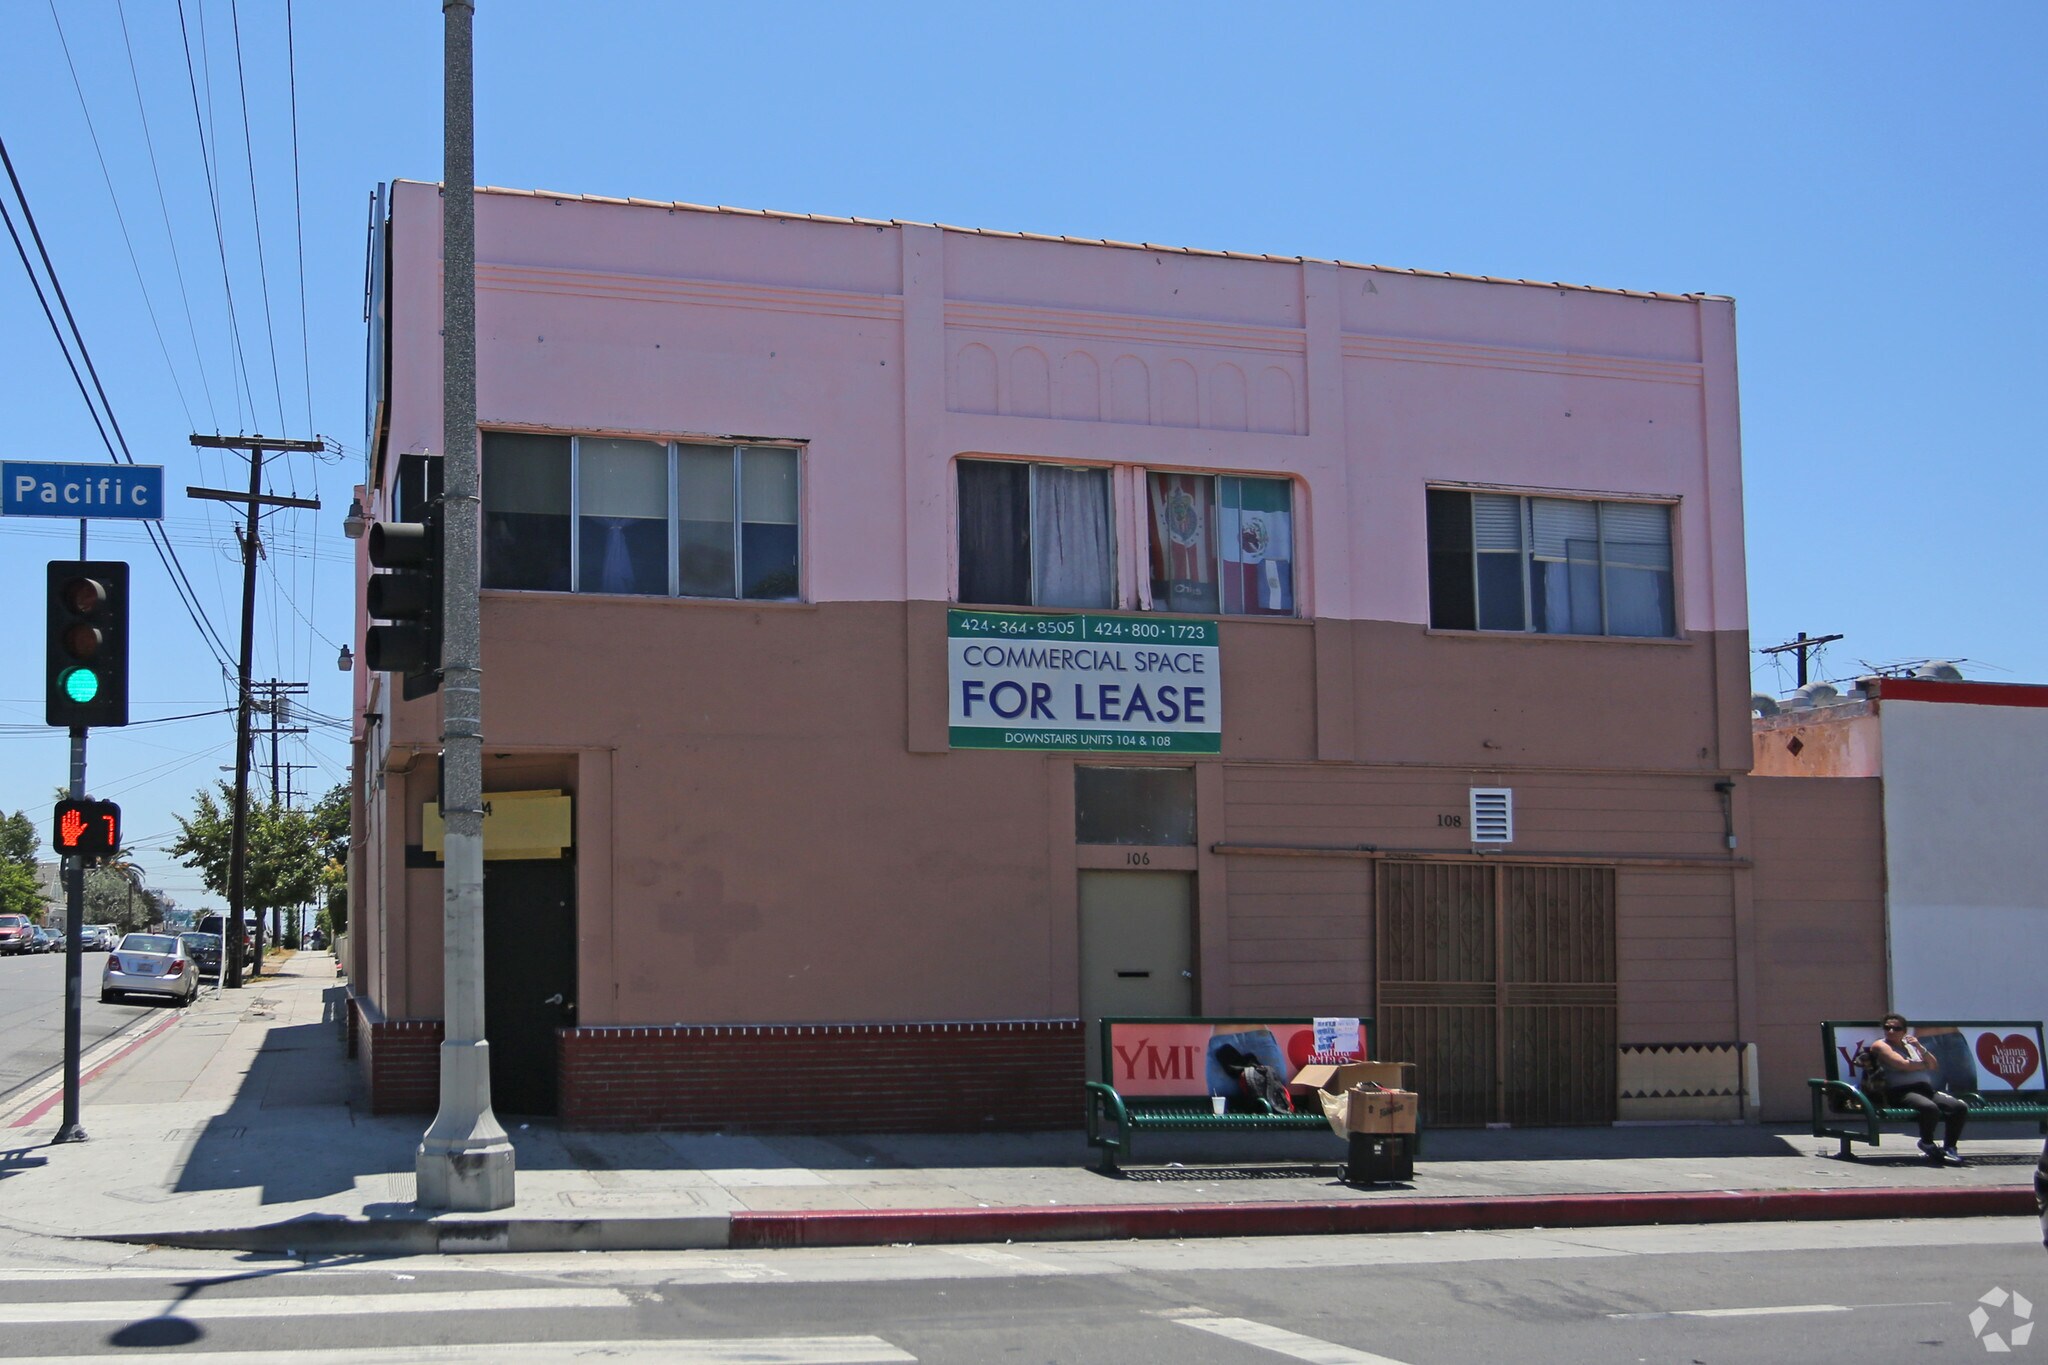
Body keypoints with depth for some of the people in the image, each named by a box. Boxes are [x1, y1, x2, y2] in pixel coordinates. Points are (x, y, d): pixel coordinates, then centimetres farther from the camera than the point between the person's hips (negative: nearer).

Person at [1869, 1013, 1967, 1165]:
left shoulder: (1911, 1044, 24)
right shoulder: (1881, 1045, 4)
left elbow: (1934, 1066, 16)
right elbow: (1903, 1064, -11)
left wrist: (1921, 1048, 0)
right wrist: (1924, 1064, 6)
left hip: (1926, 1089, 7)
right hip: (1902, 1092, -7)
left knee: (1961, 1107, -16)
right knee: (1930, 1107, -37)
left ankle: (1949, 1148, -3)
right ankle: (1927, 1144, -9)